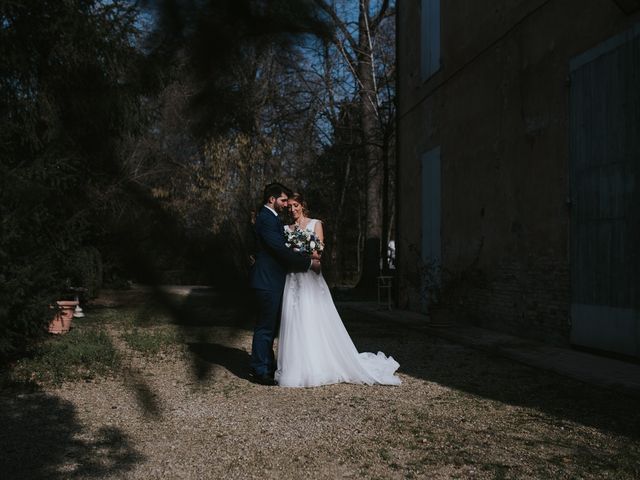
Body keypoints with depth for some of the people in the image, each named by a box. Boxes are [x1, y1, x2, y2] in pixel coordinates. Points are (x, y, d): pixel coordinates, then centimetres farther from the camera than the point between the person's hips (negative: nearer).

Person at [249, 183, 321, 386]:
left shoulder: (271, 218, 17)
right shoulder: (266, 219, -17)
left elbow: (281, 248, 18)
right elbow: (281, 249, -23)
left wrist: (307, 256, 5)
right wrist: (309, 262, -17)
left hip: (272, 280, 11)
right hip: (268, 281, -11)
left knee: (270, 325, 17)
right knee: (265, 326, -3)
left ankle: (267, 366, 27)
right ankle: (259, 371, 5)